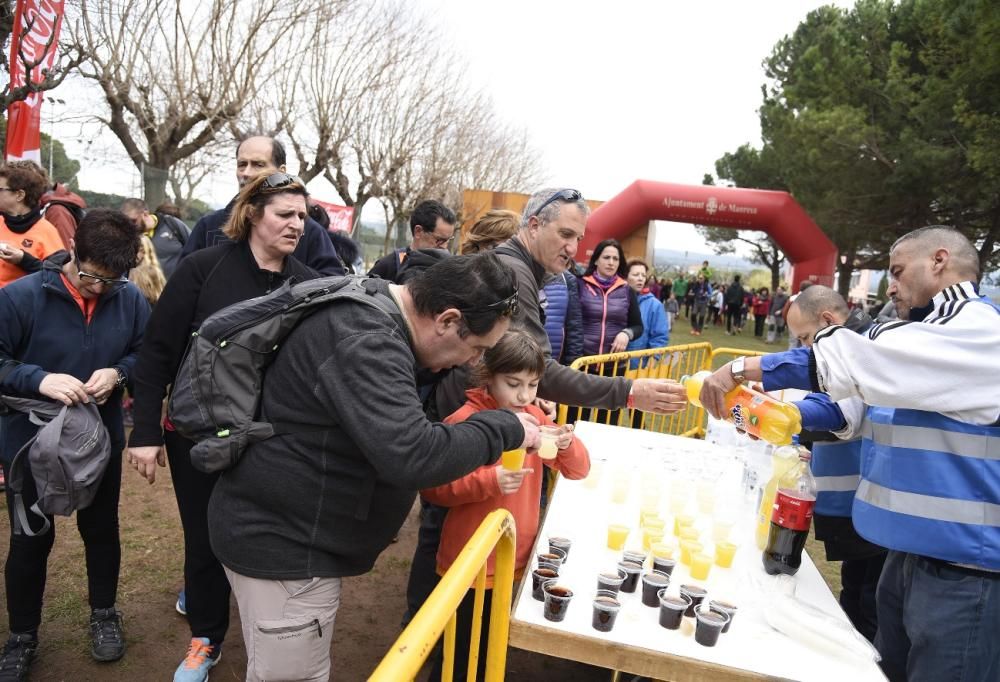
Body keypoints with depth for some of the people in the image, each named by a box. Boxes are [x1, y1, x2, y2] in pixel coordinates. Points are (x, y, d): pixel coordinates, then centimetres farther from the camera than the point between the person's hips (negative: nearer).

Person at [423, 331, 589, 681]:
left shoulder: (535, 417, 2)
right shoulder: (464, 420, -17)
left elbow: (578, 470, 4)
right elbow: (431, 487, -18)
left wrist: (568, 444, -18)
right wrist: (489, 480, -31)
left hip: (516, 558, 6)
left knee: (488, 649, 22)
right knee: (461, 652, 10)